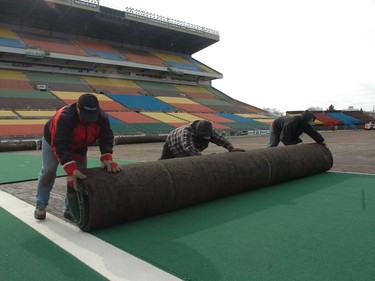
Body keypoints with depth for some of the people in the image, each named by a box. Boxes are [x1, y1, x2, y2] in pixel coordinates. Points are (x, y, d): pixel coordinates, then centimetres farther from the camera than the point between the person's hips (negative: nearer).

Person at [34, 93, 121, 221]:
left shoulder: (101, 117, -30)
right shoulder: (63, 117, -43)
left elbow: (106, 138, -25)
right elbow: (59, 146, -47)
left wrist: (107, 158, -41)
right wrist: (71, 170, -55)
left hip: (78, 148, 4)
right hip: (53, 142, -4)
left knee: (80, 175, -1)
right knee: (48, 171, -8)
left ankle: (70, 209, 10)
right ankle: (40, 206, 11)